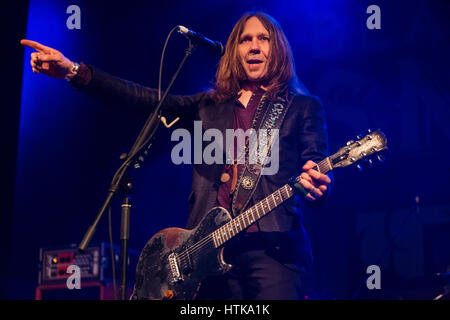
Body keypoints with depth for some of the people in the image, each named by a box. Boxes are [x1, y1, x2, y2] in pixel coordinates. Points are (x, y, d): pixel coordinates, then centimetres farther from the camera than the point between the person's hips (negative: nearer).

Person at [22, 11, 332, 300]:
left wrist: (316, 184, -24)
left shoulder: (303, 107, 11)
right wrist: (75, 72, 4)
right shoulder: (209, 105, 21)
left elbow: (318, 169, 2)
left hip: (271, 247, -3)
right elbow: (144, 98, 14)